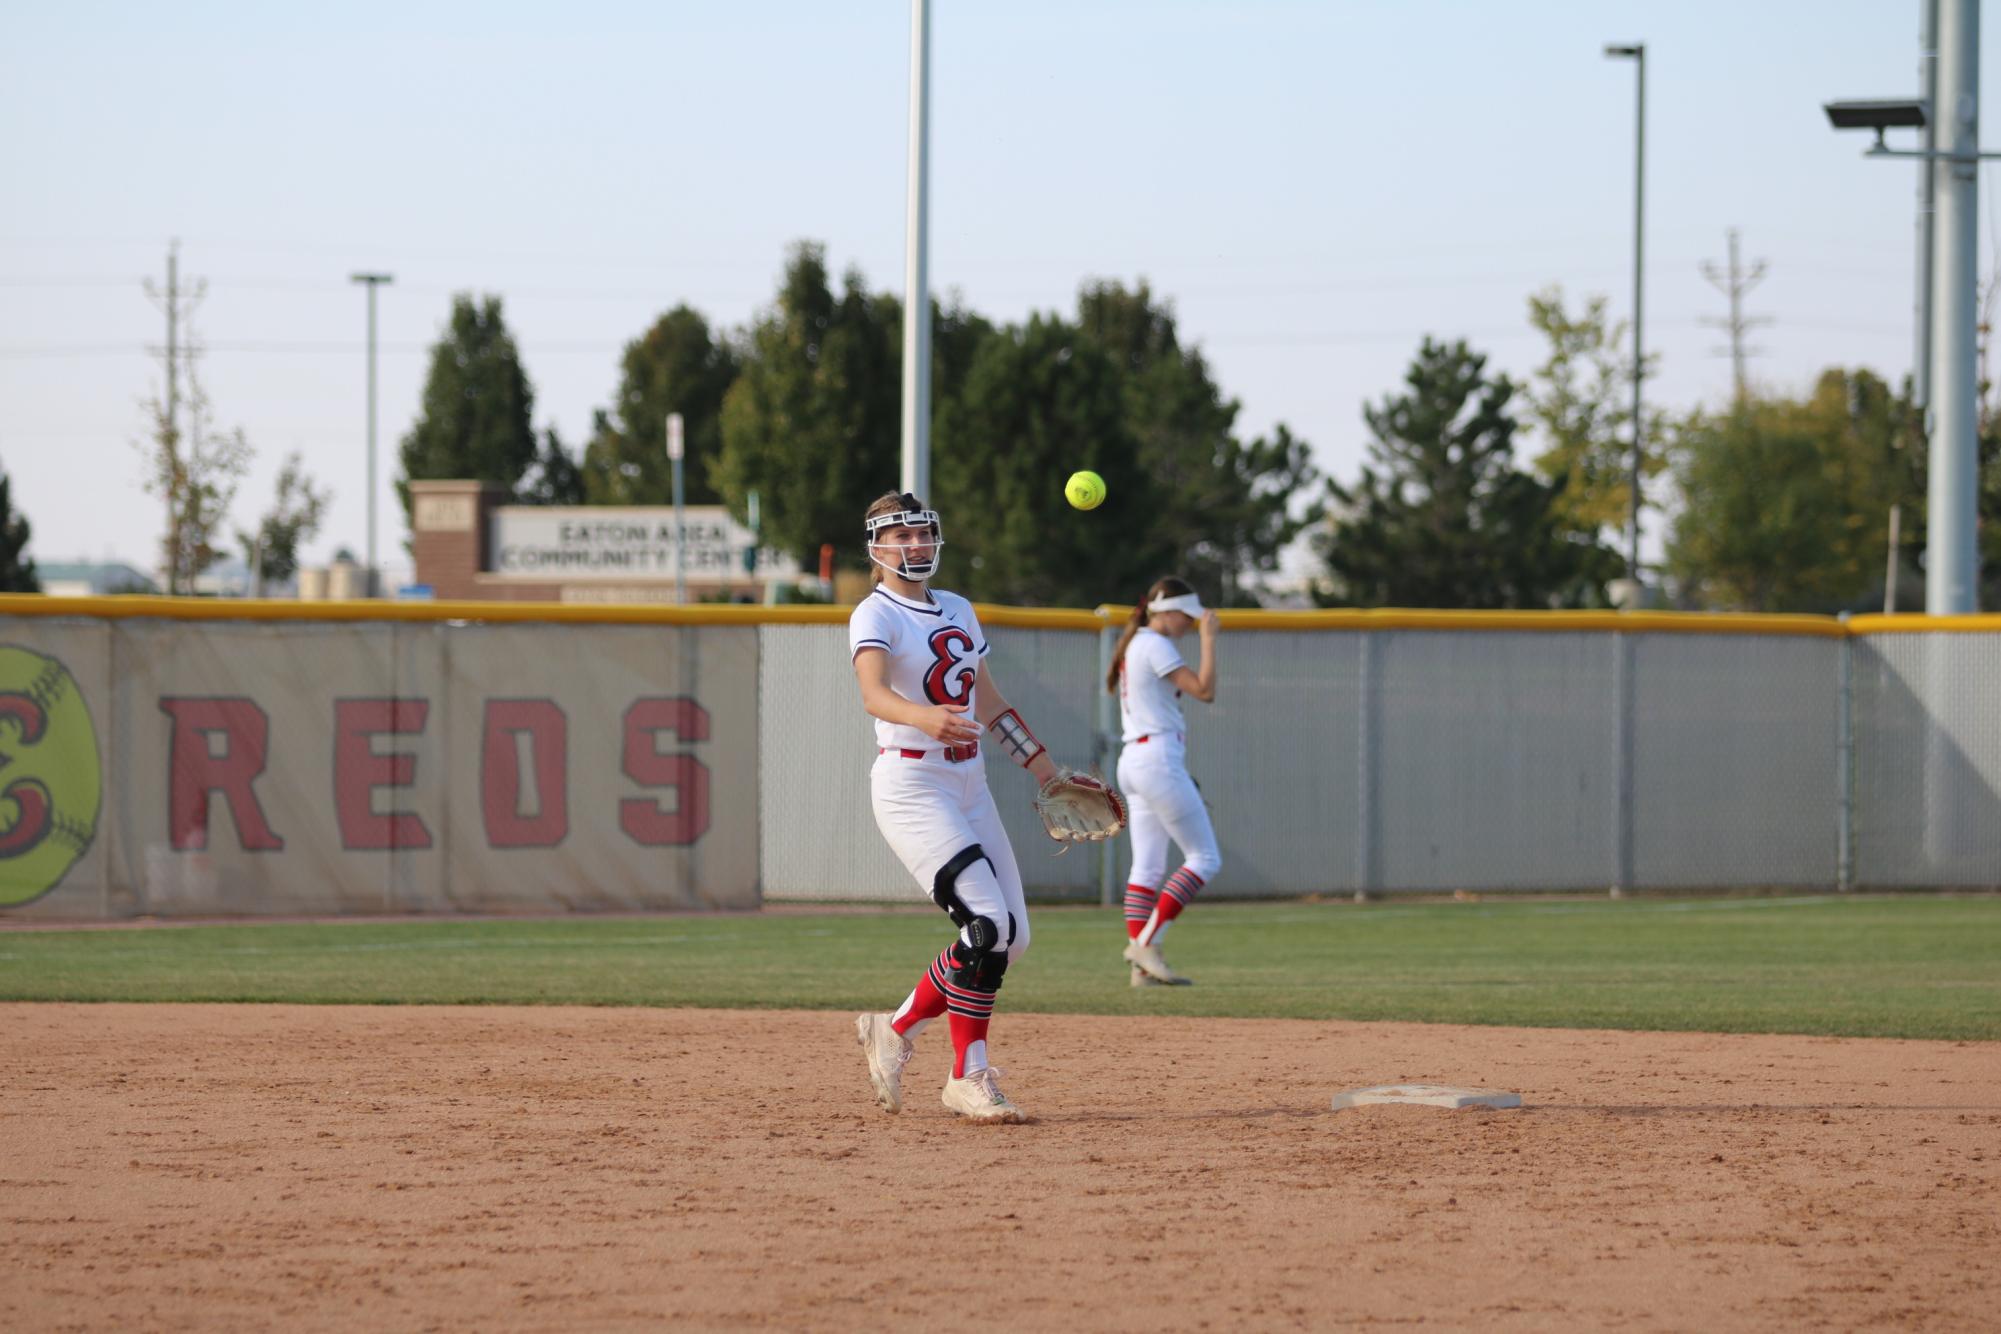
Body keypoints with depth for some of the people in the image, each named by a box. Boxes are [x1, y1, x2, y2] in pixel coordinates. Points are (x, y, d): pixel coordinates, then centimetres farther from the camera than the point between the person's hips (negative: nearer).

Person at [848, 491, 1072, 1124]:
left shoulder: (958, 611, 16)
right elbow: (873, 693, -29)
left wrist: (1046, 770, 22)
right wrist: (925, 718, -49)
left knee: (1010, 936, 3)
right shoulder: (875, 616, -9)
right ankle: (969, 1077, -10)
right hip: (912, 786, -8)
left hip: (970, 785, 8)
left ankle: (896, 1030, 17)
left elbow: (989, 703, 24)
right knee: (989, 924, -20)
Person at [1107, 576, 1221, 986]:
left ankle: (1143, 967, 2)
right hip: (1158, 757, -10)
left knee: (1147, 867, 7)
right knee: (1205, 859, -7)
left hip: (1133, 761, 10)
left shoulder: (1133, 645, 19)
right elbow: (1205, 691, -17)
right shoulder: (1155, 645, -11)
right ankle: (1146, 942, -12)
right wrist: (1209, 638, -12)